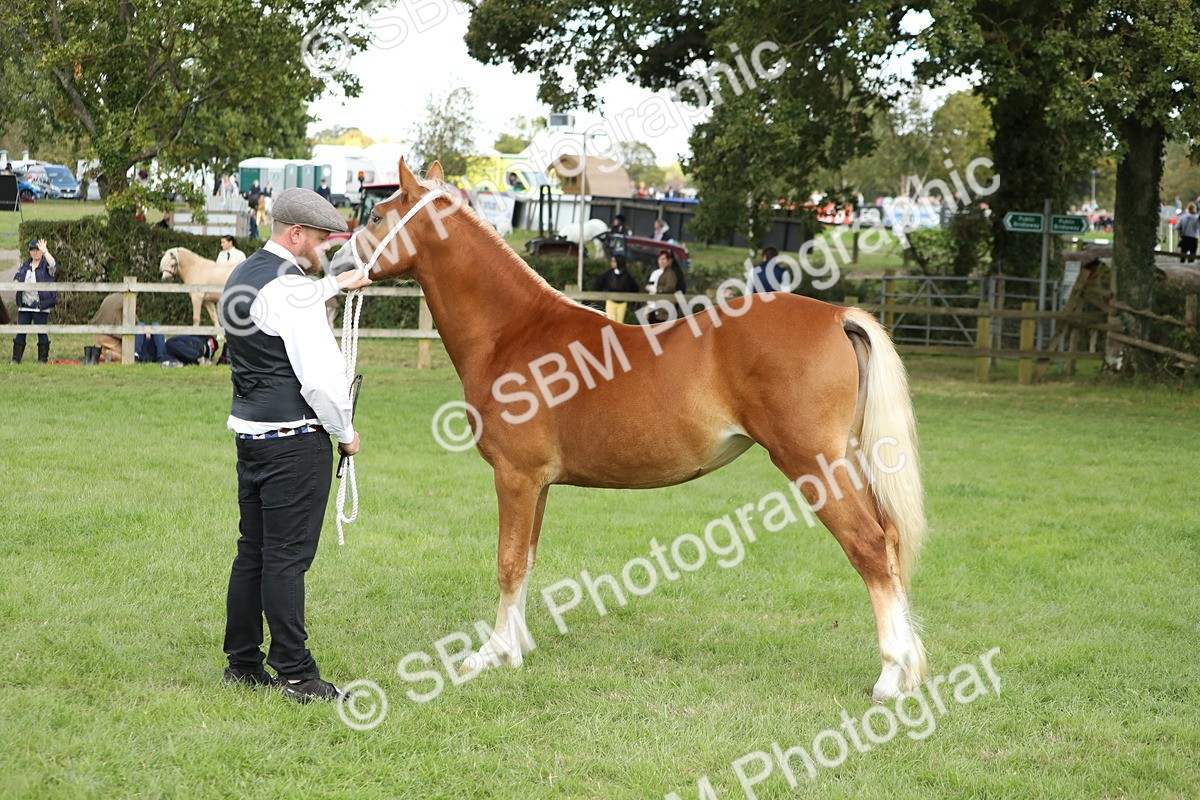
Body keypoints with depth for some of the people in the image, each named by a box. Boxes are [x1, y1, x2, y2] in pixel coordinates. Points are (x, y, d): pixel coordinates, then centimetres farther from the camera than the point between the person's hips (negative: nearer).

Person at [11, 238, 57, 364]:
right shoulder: (24, 265, 16)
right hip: (24, 305, 5)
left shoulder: (45, 264, -1)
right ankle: (16, 358, 10)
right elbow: (16, 278, 22)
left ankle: (42, 359, 5)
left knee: (42, 332, -1)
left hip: (41, 306, -5)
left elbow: (53, 265, -24)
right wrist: (17, 283, -1)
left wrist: (45, 251, -28)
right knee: (20, 332, 5)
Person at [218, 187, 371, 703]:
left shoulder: (243, 276, 11)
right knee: (287, 556, -5)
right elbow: (321, 377, -22)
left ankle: (242, 664, 22)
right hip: (295, 440, -9)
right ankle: (296, 675, 0)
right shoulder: (290, 288, -18)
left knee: (252, 551, 15)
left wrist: (334, 286, 42)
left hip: (249, 432, 9)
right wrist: (345, 433, -6)